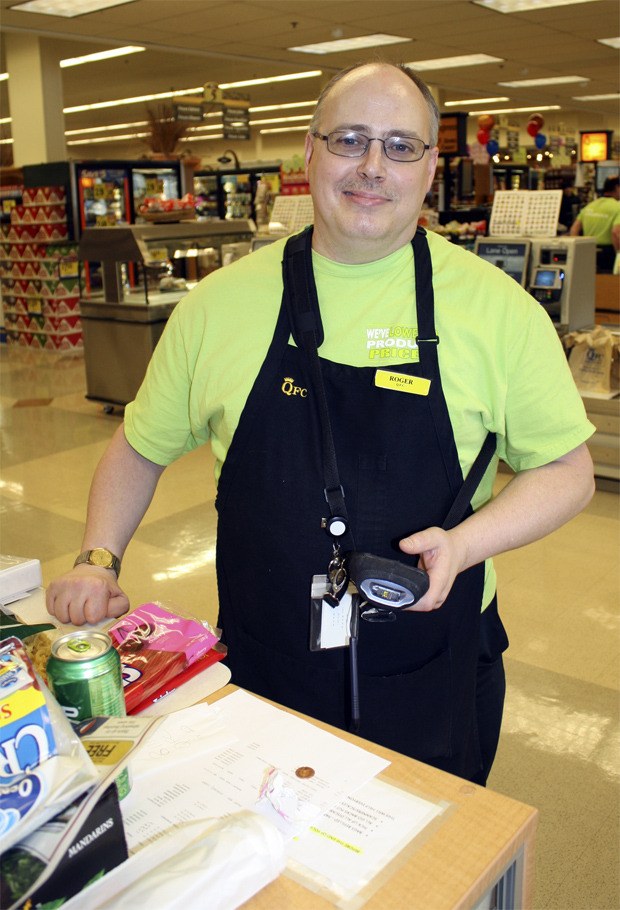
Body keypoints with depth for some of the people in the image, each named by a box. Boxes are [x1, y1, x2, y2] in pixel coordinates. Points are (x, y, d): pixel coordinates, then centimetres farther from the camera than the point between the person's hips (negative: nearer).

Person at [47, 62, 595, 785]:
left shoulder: (497, 307, -7)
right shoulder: (221, 302, -3)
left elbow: (566, 471, -1)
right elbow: (141, 445, 9)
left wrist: (464, 543, -17)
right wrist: (99, 559, -4)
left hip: (434, 682, 0)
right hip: (263, 674, 1)